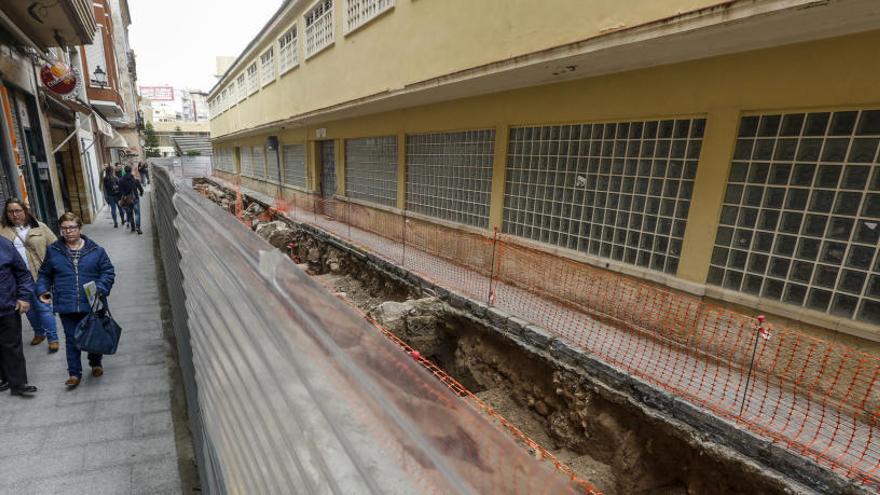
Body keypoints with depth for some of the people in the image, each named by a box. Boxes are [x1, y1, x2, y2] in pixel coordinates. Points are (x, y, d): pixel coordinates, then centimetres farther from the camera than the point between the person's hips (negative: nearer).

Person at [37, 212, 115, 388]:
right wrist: (42, 290, -2)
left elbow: (108, 272, -2)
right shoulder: (53, 250, 3)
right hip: (66, 306, 1)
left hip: (92, 304, -1)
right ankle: (74, 373, 20)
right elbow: (44, 274, 13)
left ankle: (95, 363, 36)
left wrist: (100, 288, -17)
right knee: (71, 340, 8)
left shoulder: (95, 250, -3)